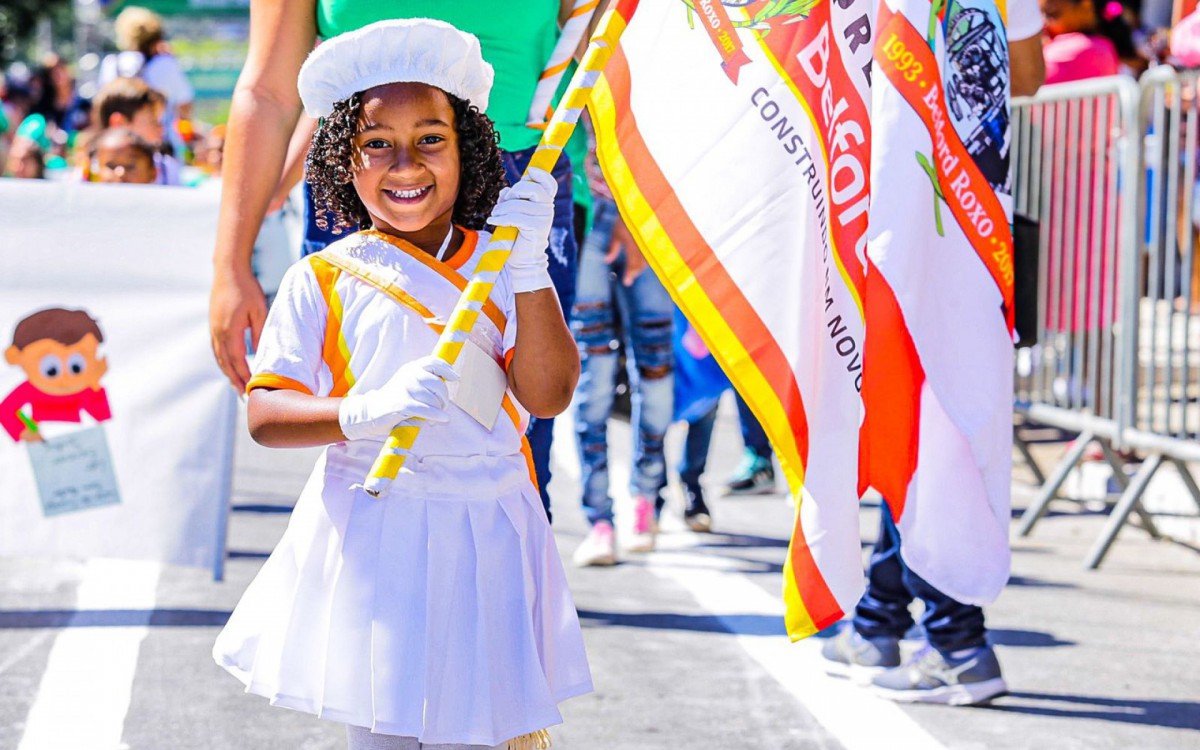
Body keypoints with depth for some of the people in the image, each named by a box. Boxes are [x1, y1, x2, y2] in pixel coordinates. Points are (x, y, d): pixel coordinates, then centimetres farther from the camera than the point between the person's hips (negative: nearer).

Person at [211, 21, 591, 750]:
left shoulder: (502, 270, 4)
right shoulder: (324, 280, -1)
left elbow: (548, 396, -6)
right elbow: (265, 415, -6)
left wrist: (528, 269, -16)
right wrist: (364, 412, -24)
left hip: (482, 536, 1)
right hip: (370, 541, -1)